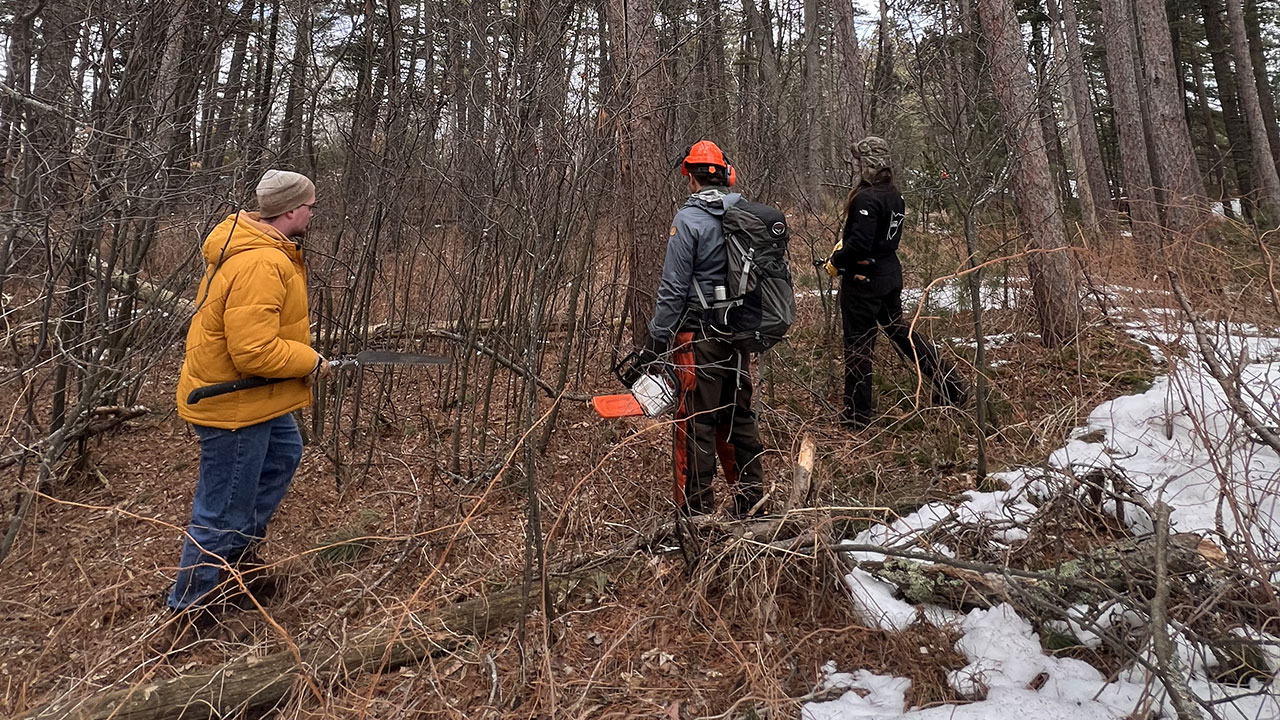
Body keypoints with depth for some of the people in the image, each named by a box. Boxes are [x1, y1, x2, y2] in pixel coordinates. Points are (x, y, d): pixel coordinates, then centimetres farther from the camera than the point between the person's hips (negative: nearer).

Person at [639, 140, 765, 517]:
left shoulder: (688, 220, -12)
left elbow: (673, 290, -14)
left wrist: (655, 342, -8)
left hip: (700, 337, -7)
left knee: (696, 424, 0)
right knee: (739, 417, 16)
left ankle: (696, 512, 7)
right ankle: (750, 503, 26)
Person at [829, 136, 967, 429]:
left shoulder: (867, 198, -20)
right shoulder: (894, 195, 9)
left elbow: (859, 243, -26)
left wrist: (836, 260, -10)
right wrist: (844, 240, 13)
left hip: (863, 278, -9)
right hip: (890, 274, 9)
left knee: (858, 344, 2)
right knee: (900, 330, 22)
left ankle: (856, 415, 12)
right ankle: (951, 385, 23)